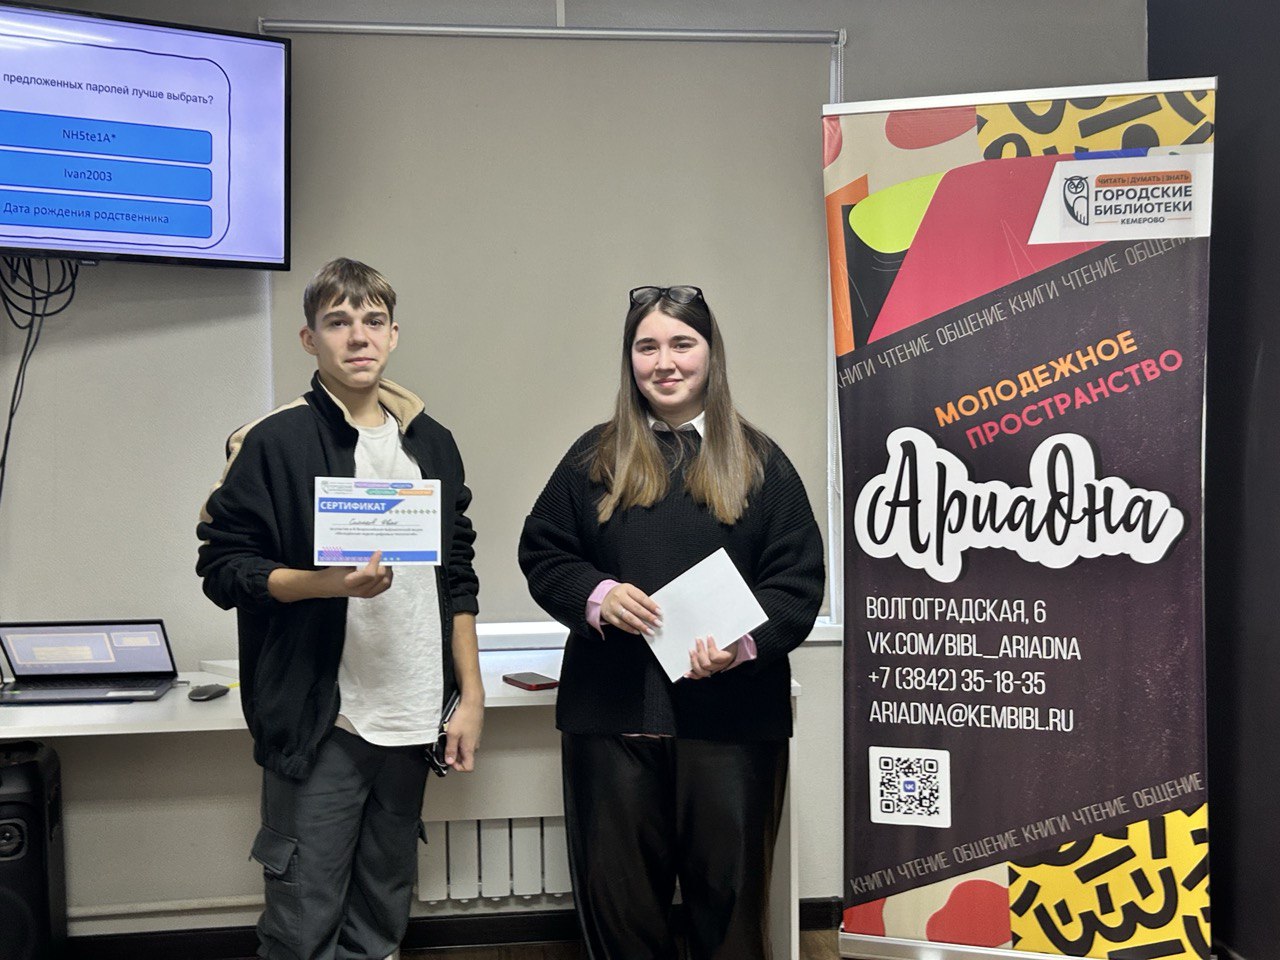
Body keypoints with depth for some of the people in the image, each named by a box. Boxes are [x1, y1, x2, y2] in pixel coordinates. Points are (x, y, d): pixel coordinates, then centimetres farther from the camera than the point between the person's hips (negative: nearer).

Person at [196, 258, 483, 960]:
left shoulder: (431, 443, 10)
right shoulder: (274, 442, -5)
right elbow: (223, 567, -7)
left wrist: (470, 694, 10)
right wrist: (331, 581, -21)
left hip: (410, 719, 5)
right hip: (317, 723, -4)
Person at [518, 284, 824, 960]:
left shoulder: (760, 464, 5)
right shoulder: (594, 459, 9)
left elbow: (799, 580, -1)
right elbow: (541, 555, 7)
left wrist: (743, 640, -18)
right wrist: (596, 595, -13)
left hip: (731, 716, -1)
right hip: (611, 710, 1)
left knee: (729, 891, 9)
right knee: (617, 893, 10)